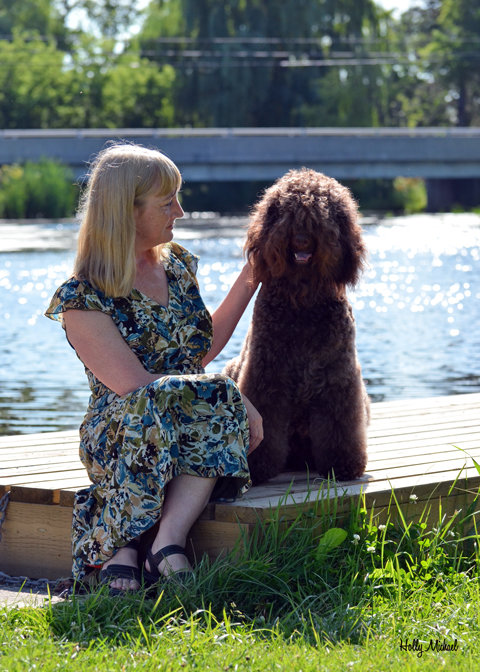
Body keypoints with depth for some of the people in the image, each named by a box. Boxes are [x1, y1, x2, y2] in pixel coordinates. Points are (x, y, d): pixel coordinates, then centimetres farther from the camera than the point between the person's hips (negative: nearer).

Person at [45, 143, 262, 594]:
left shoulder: (175, 264, 15)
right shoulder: (83, 297, -9)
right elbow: (134, 386, -18)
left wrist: (247, 282, 22)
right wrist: (231, 396, -19)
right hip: (116, 434, -5)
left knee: (218, 414, -31)